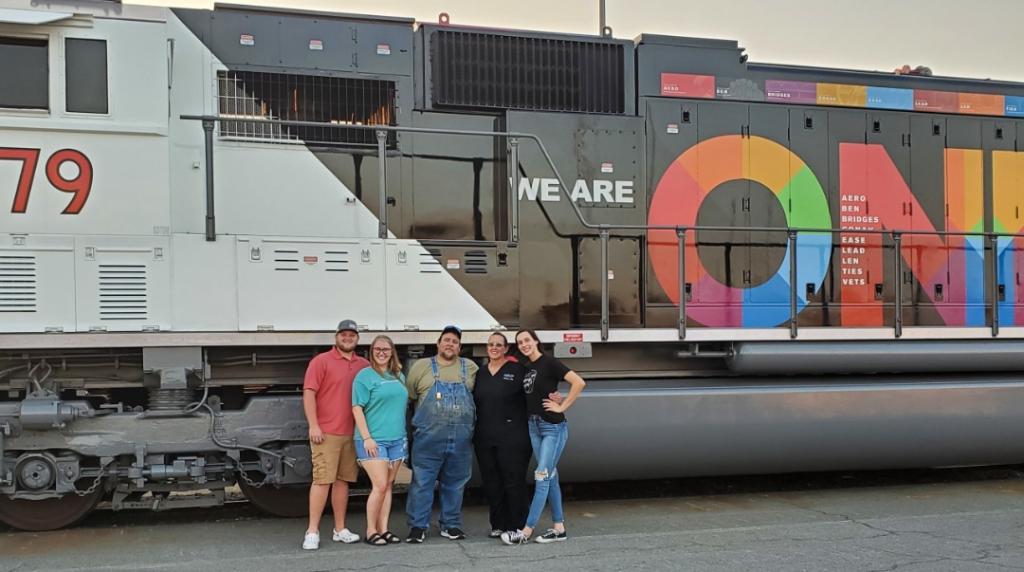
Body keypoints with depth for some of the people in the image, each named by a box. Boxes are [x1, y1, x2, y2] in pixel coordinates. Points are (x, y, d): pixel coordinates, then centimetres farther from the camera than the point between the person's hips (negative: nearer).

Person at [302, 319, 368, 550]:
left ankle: (340, 529, 17)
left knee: (342, 480, 10)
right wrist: (313, 425, -13)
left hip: (351, 434, 5)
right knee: (322, 480, -6)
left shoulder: (364, 365, 12)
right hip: (326, 432, -5)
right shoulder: (321, 361, -2)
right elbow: (308, 393, -7)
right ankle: (312, 531, -1)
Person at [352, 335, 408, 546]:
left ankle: (383, 529, 14)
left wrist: (406, 434, 17)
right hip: (374, 440, -6)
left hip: (397, 439, 6)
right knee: (380, 486, -10)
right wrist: (366, 437, -16)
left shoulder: (399, 376, 13)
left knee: (388, 485, 8)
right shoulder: (365, 375, -5)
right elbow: (357, 408, -10)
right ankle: (371, 531, 1)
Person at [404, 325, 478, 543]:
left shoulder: (470, 368, 10)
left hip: (461, 440, 2)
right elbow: (407, 396, 8)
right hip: (428, 437, -2)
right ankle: (417, 526, 9)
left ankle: (451, 525, 22)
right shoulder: (421, 366, 5)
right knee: (422, 482, 0)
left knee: (455, 484, 11)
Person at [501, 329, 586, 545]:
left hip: (553, 427, -8)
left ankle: (526, 531, -5)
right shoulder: (526, 367, 10)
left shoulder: (549, 363, -12)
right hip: (534, 425, 8)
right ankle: (559, 528, 16)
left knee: (542, 477, -6)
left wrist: (562, 407, -17)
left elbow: (579, 382, -20)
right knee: (550, 476, 10)